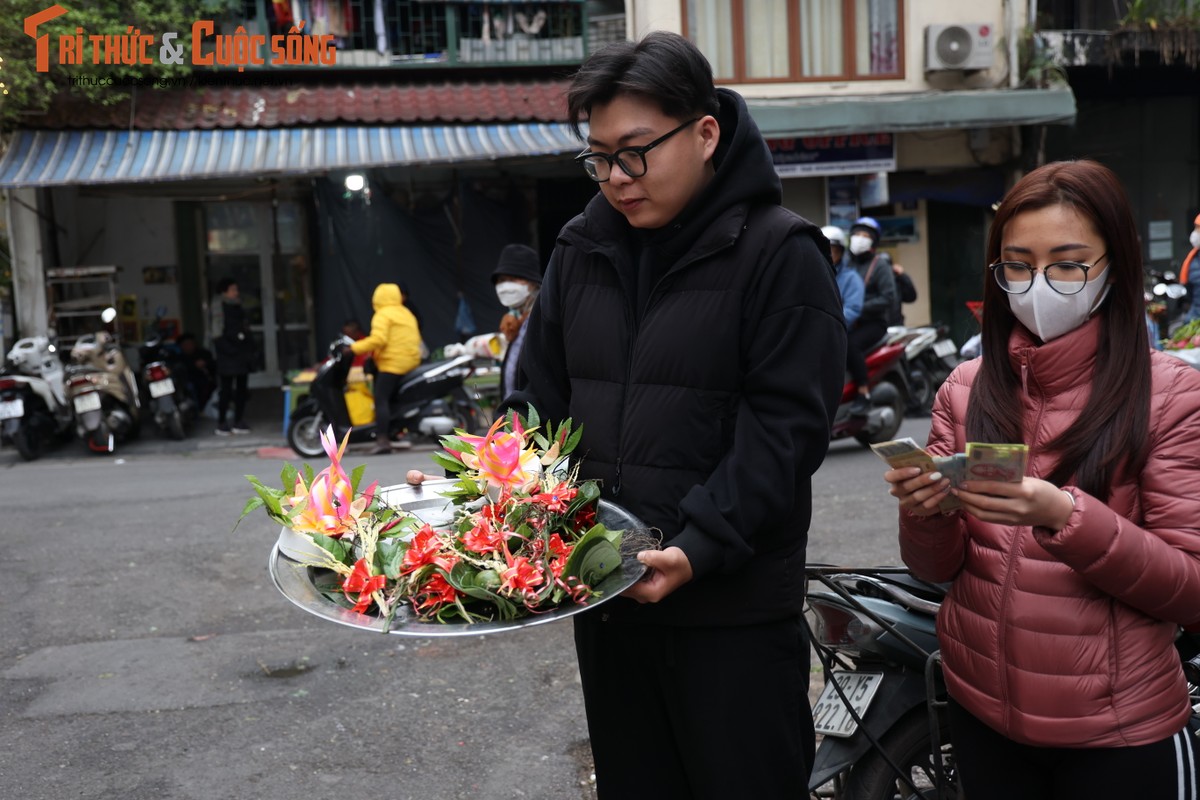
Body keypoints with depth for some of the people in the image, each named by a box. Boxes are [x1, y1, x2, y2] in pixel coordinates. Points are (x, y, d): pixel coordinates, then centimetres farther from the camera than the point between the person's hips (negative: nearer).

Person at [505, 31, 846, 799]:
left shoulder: (780, 254, -9)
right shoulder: (582, 251, 8)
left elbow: (785, 426, -15)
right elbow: (541, 399, 13)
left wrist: (698, 549, -24)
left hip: (733, 612, -5)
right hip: (602, 599, 5)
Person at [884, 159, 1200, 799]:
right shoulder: (967, 389, 1)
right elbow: (936, 567, 1)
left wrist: (1066, 517, -28)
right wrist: (924, 513, -21)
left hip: (1118, 734, -3)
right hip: (981, 713, 4)